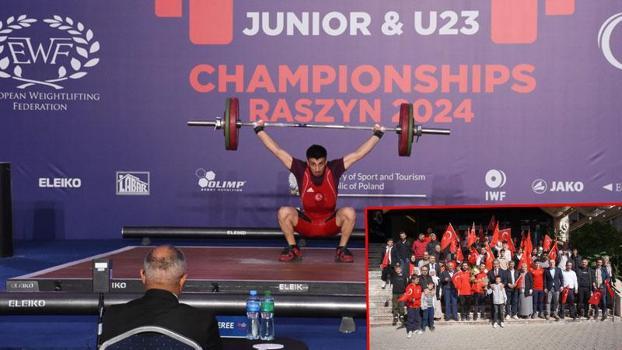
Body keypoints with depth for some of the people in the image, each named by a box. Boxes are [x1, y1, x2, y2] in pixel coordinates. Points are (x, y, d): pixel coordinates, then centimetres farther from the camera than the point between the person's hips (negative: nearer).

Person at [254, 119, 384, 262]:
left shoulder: (334, 169, -15)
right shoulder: (301, 170, -15)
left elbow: (358, 153, -12)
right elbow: (277, 150, -12)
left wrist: (377, 134, -11)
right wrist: (259, 130, -11)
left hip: (330, 224, 0)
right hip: (306, 224, 0)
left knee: (349, 213, -30)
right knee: (284, 212, -28)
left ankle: (342, 249, -9)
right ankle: (293, 249, -7)